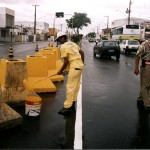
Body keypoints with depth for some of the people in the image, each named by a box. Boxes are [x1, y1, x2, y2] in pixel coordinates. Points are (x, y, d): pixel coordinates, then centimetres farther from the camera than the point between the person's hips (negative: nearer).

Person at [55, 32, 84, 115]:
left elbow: (66, 61, -12)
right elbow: (82, 52, 17)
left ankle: (67, 107, -3)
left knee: (70, 87, -6)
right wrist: (82, 63, 25)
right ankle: (72, 105, 22)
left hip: (74, 67, -9)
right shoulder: (73, 43, 16)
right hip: (80, 65, 9)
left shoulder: (63, 47, -8)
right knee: (76, 86, 13)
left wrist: (61, 71, -2)